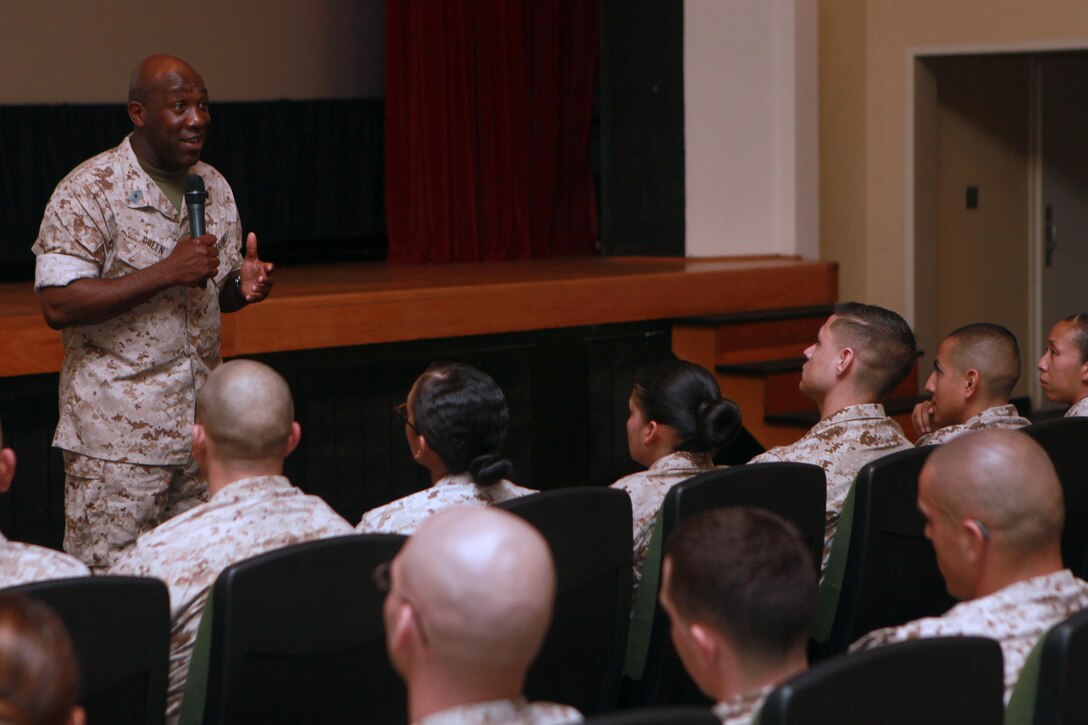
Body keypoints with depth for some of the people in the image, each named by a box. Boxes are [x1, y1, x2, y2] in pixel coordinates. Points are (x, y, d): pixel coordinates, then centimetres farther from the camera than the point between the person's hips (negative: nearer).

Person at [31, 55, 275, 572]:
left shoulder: (214, 188, 11)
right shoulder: (88, 193, -10)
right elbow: (58, 305, -17)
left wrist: (244, 286, -3)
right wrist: (166, 272, -21)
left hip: (202, 430, 6)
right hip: (117, 439, -6)